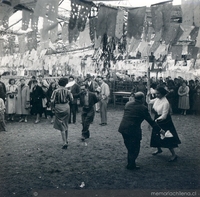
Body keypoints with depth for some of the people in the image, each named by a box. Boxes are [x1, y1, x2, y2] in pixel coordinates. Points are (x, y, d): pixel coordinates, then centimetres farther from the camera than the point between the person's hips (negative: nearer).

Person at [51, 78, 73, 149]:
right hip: (66, 108, 3)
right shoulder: (67, 91, -5)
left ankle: (65, 143, -5)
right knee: (66, 125, 19)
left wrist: (53, 108, 3)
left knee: (61, 126, 1)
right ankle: (66, 140, 30)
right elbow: (71, 99, 4)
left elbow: (52, 101, -10)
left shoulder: (56, 91, -10)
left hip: (58, 108, -3)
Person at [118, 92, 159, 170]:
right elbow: (150, 120, -4)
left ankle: (130, 163, 32)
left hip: (123, 128, 7)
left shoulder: (128, 104, 9)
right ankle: (131, 165, 16)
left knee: (130, 148, 21)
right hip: (133, 130, -7)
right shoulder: (143, 108, -8)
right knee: (135, 148, 10)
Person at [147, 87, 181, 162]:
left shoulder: (165, 103, -25)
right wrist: (148, 95, -5)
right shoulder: (157, 99, -3)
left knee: (166, 139, -4)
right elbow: (149, 101, 12)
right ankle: (159, 149, 44)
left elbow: (164, 116, -24)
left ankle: (174, 155, 10)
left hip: (165, 123, -8)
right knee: (156, 136, 19)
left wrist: (156, 120, -27)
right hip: (157, 120, 8)